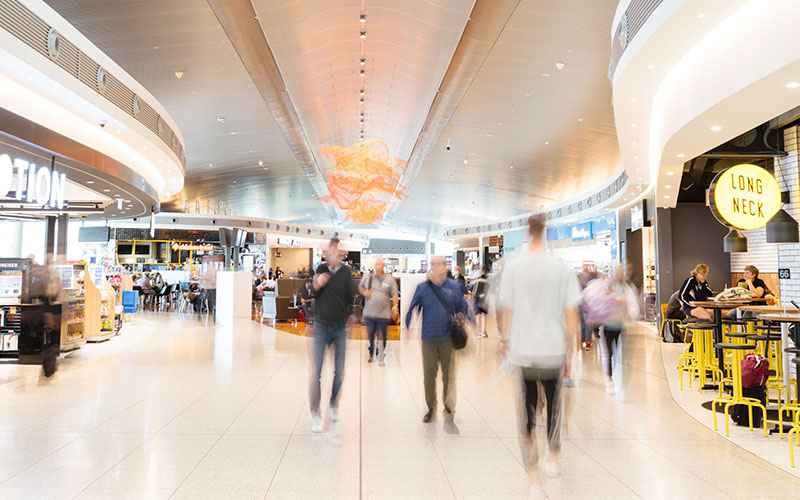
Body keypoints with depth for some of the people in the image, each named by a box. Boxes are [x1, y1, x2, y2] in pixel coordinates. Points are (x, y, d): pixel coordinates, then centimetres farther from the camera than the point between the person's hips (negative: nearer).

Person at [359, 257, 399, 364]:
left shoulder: (390, 280, 0)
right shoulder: (367, 278, 4)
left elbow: (394, 296, 1)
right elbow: (360, 286, 20)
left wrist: (394, 308, -7)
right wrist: (364, 292, -1)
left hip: (383, 314, -2)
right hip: (369, 314, 2)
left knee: (382, 336, 3)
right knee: (370, 335, 12)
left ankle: (381, 356, 16)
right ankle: (371, 354, 30)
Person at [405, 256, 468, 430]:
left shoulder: (453, 286, 3)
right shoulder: (422, 288, 1)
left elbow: (462, 306, 15)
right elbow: (412, 311, 6)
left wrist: (460, 315, -5)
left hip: (448, 339, 0)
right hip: (428, 339, 0)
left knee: (449, 376, -1)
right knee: (429, 375, 8)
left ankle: (449, 414, 8)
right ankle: (431, 408, 30)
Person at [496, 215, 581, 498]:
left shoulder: (512, 266, -5)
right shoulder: (562, 268, -6)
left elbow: (506, 309, -1)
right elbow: (571, 315, -4)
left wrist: (505, 340, 15)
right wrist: (571, 353, 5)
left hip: (521, 350, 0)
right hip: (553, 350, 1)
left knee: (526, 411, 10)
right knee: (554, 403, 26)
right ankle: (553, 458, 34)